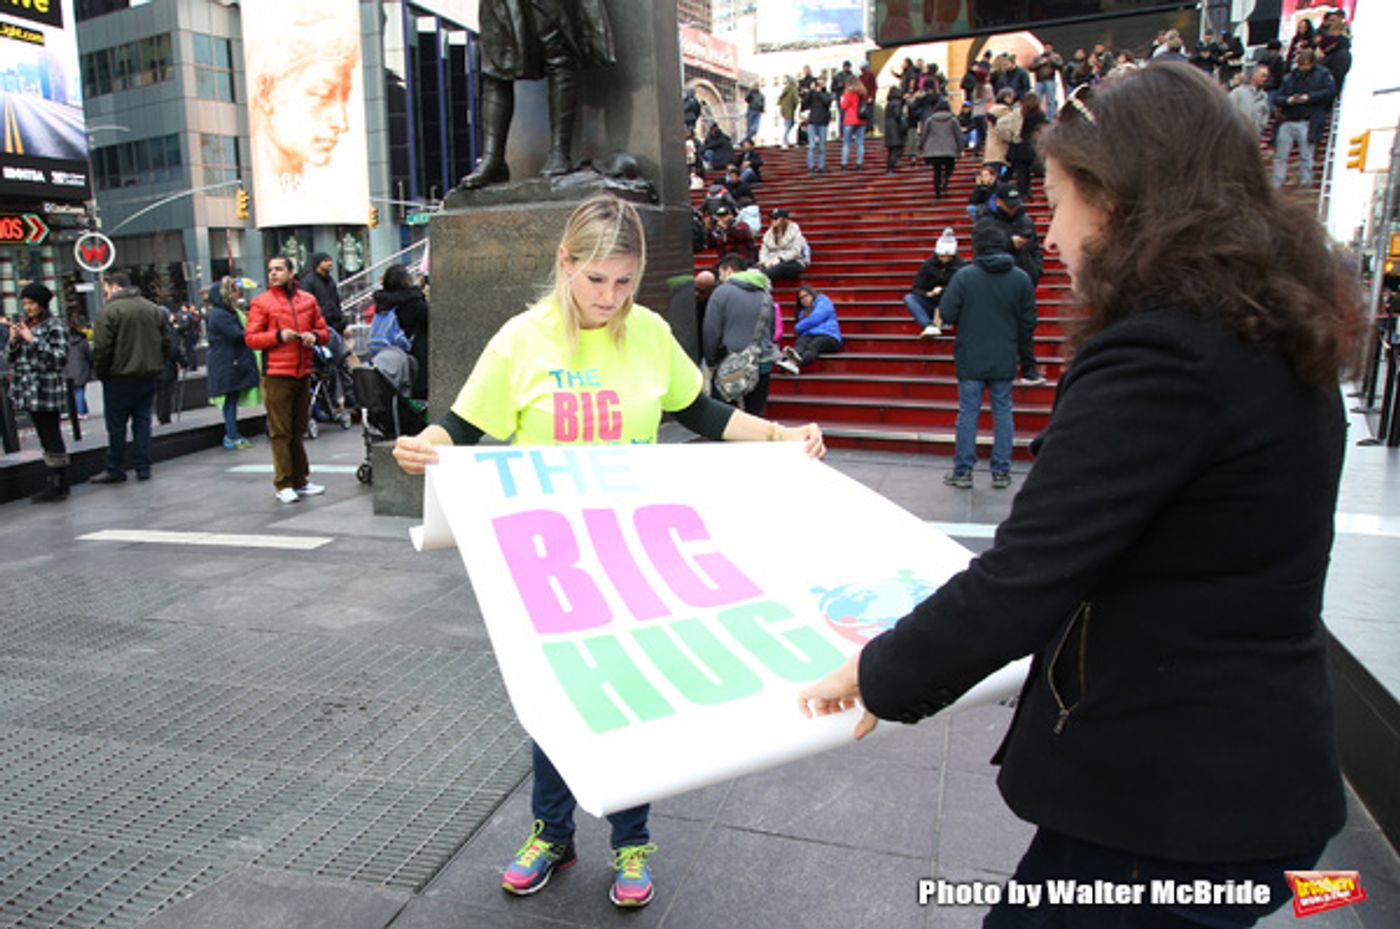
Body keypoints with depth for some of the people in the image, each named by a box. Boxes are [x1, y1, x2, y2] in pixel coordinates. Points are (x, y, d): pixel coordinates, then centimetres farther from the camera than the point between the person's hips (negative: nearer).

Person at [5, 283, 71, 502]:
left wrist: (33, 340, -17)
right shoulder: (23, 324, 16)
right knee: (46, 440, 10)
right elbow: (12, 358, 17)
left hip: (47, 391, -7)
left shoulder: (54, 326, -6)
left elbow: (61, 359, -16)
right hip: (28, 391, 8)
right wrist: (13, 341, -1)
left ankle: (58, 487, -1)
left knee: (52, 439, -5)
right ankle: (52, 484, 15)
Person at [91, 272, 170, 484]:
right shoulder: (153, 309, 8)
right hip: (148, 376, 5)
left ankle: (115, 470, 10)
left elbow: (101, 349, -14)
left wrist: (100, 373, -2)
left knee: (116, 424, 4)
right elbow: (166, 343, 10)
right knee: (142, 420, 10)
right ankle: (143, 468, 10)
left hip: (119, 378, -5)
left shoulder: (108, 312, -11)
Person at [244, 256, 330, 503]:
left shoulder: (307, 300, 12)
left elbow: (324, 332, 18)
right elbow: (250, 338, -3)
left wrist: (314, 336, -4)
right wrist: (279, 336, -16)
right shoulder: (260, 302, 1)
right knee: (280, 432, -4)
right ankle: (283, 485, 1)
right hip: (276, 375, -4)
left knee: (299, 430, 12)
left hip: (303, 373, 4)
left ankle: (300, 481, 20)